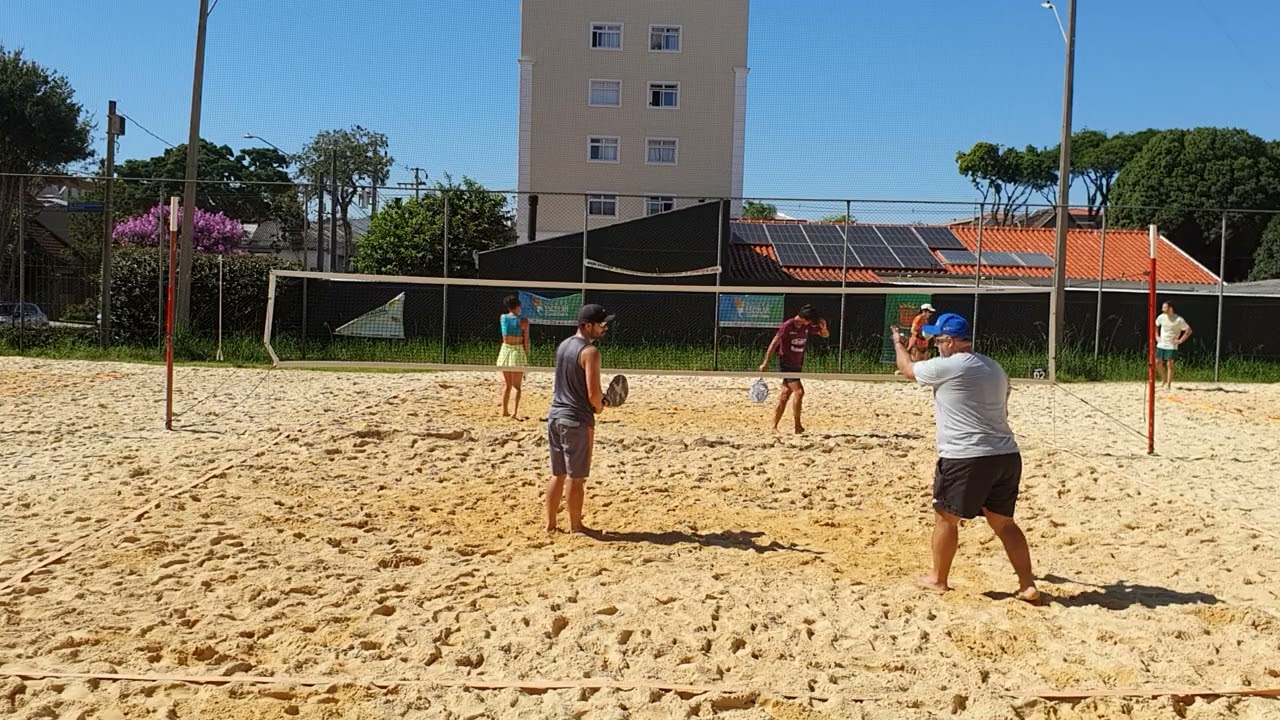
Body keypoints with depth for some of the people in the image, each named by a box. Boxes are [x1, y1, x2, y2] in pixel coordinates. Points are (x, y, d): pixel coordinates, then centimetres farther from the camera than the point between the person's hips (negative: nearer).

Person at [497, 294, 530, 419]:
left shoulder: (502, 318, 0)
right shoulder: (523, 321, -9)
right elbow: (526, 341, -6)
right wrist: (527, 359, 1)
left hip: (505, 350, 3)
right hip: (518, 351, -3)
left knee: (506, 384, 15)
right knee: (517, 386, 5)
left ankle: (504, 411, 16)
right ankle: (515, 411, -4)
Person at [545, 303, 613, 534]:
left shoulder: (563, 346, 10)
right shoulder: (590, 351, -16)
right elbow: (593, 393, -22)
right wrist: (599, 407, 0)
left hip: (555, 415, 8)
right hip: (577, 420, -8)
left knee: (557, 474, 16)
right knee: (576, 477, 4)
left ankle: (550, 523, 21)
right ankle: (575, 526, 14)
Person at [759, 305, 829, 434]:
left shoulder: (807, 327, 5)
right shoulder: (787, 326, -14)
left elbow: (825, 335, 14)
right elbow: (773, 344, -13)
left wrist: (823, 326, -9)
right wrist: (765, 363, -14)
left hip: (796, 365, 7)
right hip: (786, 364, -7)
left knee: (784, 396, 7)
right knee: (799, 392, -17)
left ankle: (774, 427, 11)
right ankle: (798, 426, -12)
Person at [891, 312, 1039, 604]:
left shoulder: (945, 366, -9)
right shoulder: (995, 368, 14)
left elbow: (908, 369, 8)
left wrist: (898, 343, 28)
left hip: (964, 458, -7)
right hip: (1007, 456, 7)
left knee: (945, 516, 11)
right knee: (1003, 522, 15)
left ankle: (938, 579, 23)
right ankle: (1028, 586, 13)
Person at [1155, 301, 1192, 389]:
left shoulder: (1179, 320, -14)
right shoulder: (1161, 317, 0)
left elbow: (1189, 330, -8)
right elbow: (1156, 326, 21)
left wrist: (1180, 340, -12)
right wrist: (1157, 336, 10)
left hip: (1171, 346, -5)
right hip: (1161, 345, 5)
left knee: (1169, 364, -3)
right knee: (1157, 363, 5)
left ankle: (1168, 384, 7)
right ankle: (1164, 379, 26)